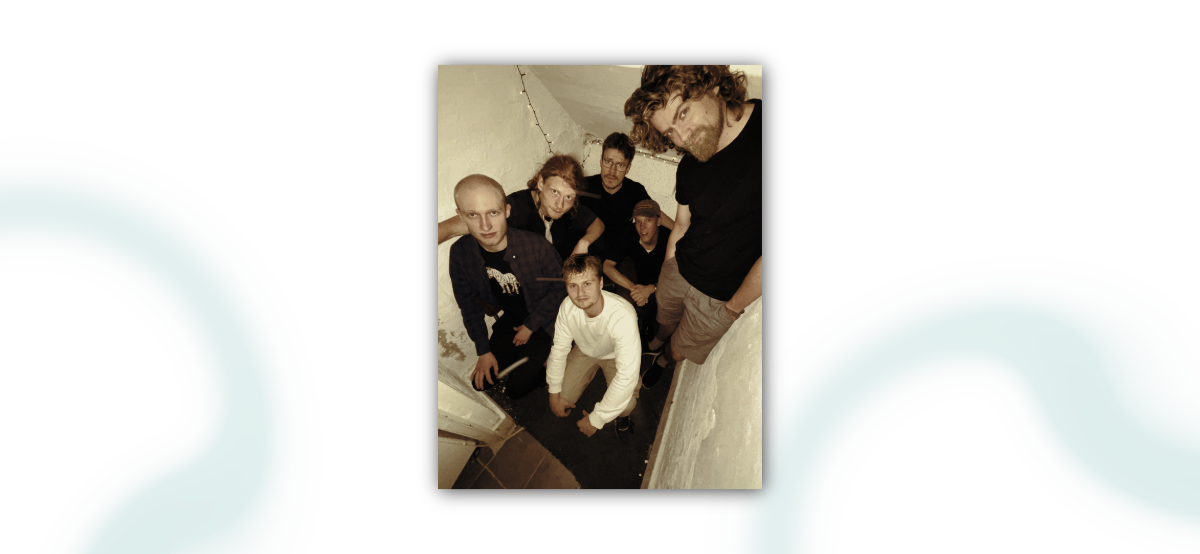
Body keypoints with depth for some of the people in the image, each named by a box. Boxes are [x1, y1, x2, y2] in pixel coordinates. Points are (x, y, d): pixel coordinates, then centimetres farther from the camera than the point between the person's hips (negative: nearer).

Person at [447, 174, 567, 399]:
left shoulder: (535, 245, -30)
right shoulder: (460, 252, -18)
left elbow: (559, 287, -14)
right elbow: (468, 303, -3)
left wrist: (530, 326, -9)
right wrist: (484, 350, -2)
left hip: (542, 320, -4)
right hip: (510, 319, 4)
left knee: (517, 389, -9)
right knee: (481, 382, 6)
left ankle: (547, 367, 18)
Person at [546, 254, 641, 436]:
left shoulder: (623, 317, -43)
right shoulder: (568, 306, -29)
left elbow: (627, 376, -40)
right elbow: (559, 348, -10)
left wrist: (596, 420, -33)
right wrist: (554, 393, -3)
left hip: (616, 356, -4)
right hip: (585, 350, 4)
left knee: (624, 405, -28)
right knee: (561, 400, -5)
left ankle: (622, 414, 9)